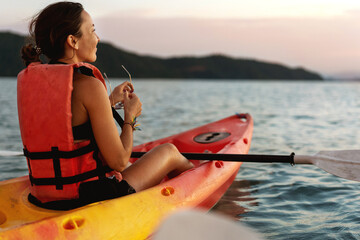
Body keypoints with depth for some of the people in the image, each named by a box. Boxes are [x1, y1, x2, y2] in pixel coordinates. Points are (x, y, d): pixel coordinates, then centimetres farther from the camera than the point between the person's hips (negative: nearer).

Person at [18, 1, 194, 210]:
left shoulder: (28, 80, 2)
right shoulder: (89, 86, -20)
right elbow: (119, 161, -16)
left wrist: (110, 101, 19)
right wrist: (130, 117, 1)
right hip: (90, 197, -7)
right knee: (168, 150, 16)